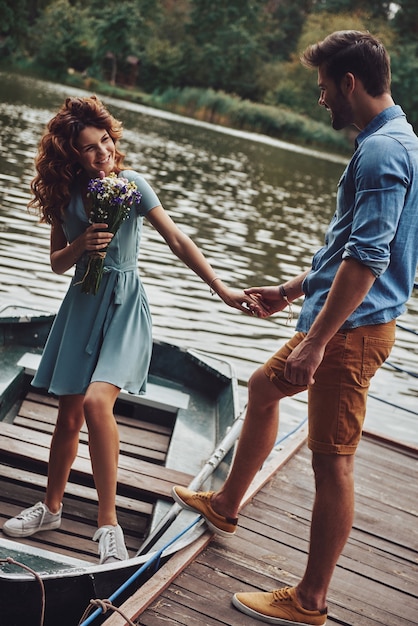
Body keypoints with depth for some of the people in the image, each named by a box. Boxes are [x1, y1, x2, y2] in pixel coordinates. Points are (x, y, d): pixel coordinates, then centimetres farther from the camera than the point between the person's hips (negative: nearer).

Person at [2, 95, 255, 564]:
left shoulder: (131, 184, -5)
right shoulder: (65, 195, 5)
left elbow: (178, 241, -8)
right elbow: (57, 263, 10)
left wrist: (221, 289, -14)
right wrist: (80, 245, -12)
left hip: (123, 305, -4)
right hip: (81, 305, 4)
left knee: (96, 402, -25)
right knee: (68, 415, 8)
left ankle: (108, 521, -15)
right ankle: (51, 507, 29)